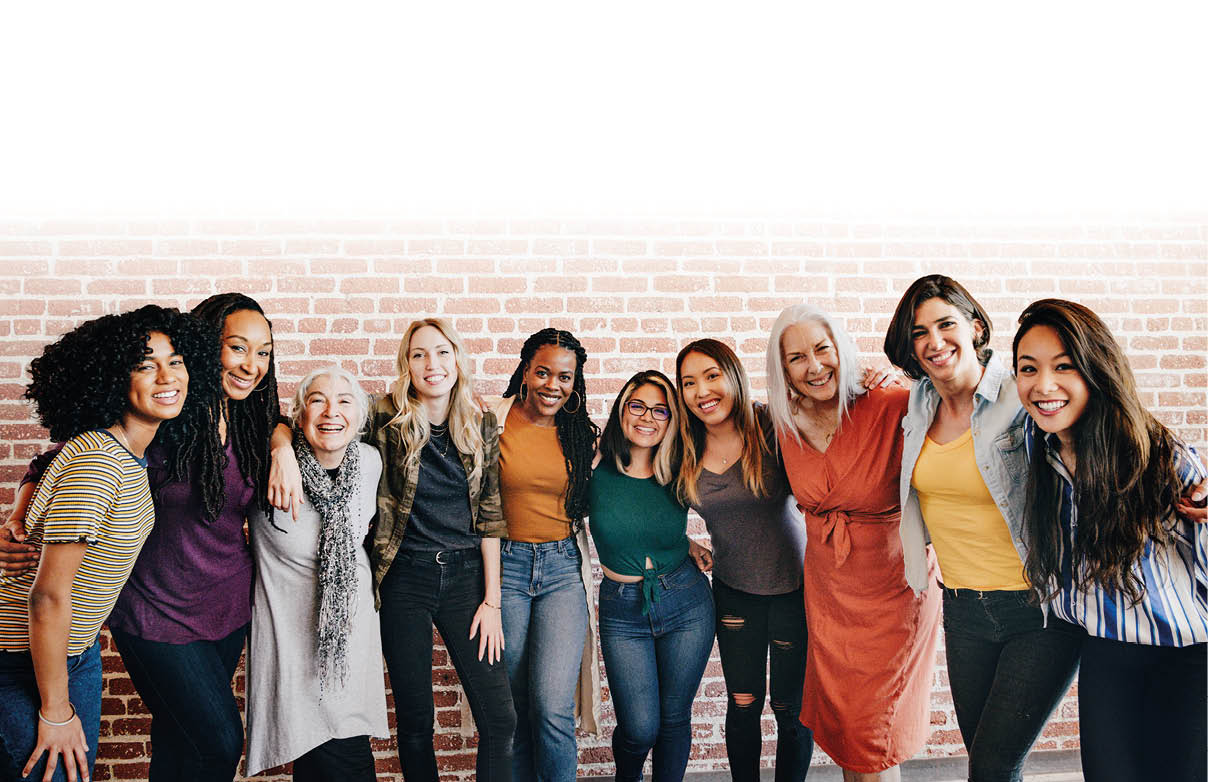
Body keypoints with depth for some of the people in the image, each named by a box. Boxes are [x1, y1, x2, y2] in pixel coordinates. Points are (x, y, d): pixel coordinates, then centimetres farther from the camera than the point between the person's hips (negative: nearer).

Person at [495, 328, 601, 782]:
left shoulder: (581, 434, 5)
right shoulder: (494, 423, -3)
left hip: (563, 567, 1)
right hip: (506, 564, -1)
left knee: (553, 707, -9)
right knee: (516, 706, 8)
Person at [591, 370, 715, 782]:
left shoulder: (678, 475, -6)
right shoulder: (596, 469, -11)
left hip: (686, 604, 1)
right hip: (623, 611, -1)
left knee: (674, 717, 10)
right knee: (640, 727, -2)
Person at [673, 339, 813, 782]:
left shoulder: (772, 430, -15)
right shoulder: (687, 453, -4)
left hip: (792, 587, -3)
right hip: (733, 591, 3)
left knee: (791, 709, 9)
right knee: (742, 704, 11)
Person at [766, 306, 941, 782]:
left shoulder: (889, 408, -21)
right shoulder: (787, 425, -3)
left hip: (892, 587, -5)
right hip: (827, 593, 5)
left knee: (872, 742, 8)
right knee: (840, 727, 18)